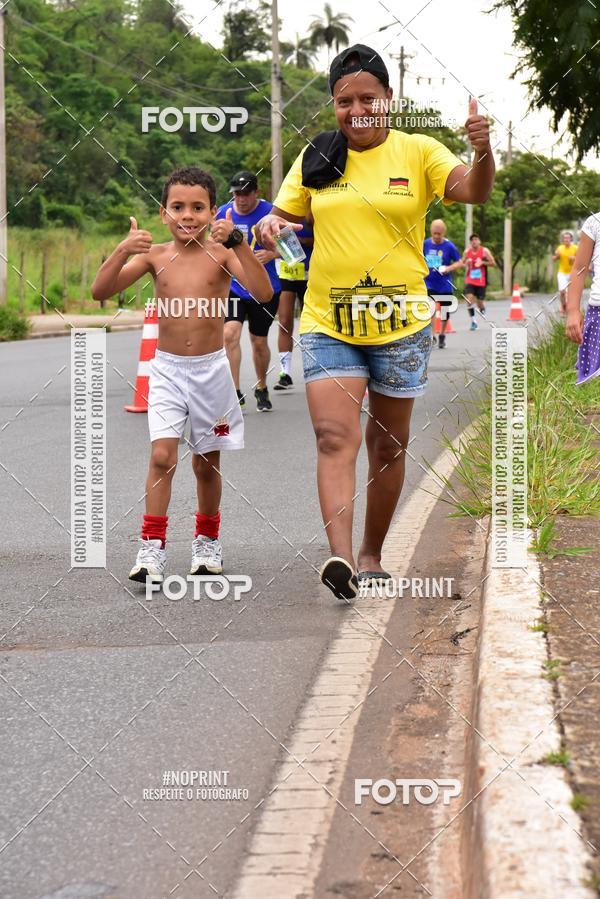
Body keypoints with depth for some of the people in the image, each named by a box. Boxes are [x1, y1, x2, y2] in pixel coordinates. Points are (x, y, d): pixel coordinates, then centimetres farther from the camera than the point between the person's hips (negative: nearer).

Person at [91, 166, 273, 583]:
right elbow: (100, 291, -10)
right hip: (167, 369, 0)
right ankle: (152, 548, -8)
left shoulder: (221, 253, -9)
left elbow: (263, 292, -24)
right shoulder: (154, 255, -4)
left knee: (207, 463, 12)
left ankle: (208, 541, 30)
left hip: (211, 369, 0)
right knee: (162, 456, -12)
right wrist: (123, 250, -25)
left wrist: (238, 242, -32)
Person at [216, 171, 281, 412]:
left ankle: (261, 389, 31)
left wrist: (271, 254, -21)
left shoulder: (270, 212, -9)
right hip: (233, 286, 1)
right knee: (230, 333, -18)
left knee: (259, 342, 9)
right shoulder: (223, 213, 0)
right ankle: (235, 392, -14)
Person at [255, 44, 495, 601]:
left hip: (399, 324, 0)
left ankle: (371, 555, 25)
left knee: (387, 445, 10)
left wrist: (482, 153, -37)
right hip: (327, 323, 1)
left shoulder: (418, 153, -1)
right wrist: (268, 227, -11)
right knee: (334, 436, -15)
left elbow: (473, 191, -15)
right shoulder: (316, 158, 6)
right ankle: (340, 556, -26)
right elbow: (282, 217, 13)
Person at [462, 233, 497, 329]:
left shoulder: (485, 251, -5)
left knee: (480, 303, 4)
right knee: (469, 299, -20)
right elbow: (461, 263, 16)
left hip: (481, 282, -1)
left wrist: (482, 262, -18)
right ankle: (473, 321, -12)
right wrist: (466, 264, -7)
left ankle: (483, 310, 41)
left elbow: (494, 264, -5)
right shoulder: (467, 252, 3)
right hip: (470, 281, 1)